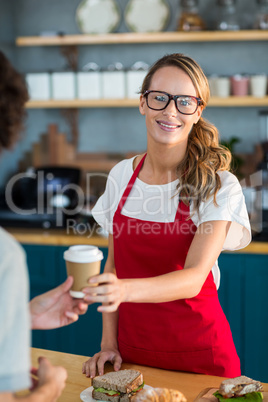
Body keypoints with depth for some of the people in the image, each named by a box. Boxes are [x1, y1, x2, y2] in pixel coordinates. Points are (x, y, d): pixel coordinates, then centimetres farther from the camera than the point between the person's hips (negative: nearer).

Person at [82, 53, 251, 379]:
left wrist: (125, 290, -42)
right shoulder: (122, 175, -1)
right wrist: (109, 342, 2)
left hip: (198, 355, -3)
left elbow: (193, 278, -25)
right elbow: (114, 262, 7)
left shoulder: (218, 186, -14)